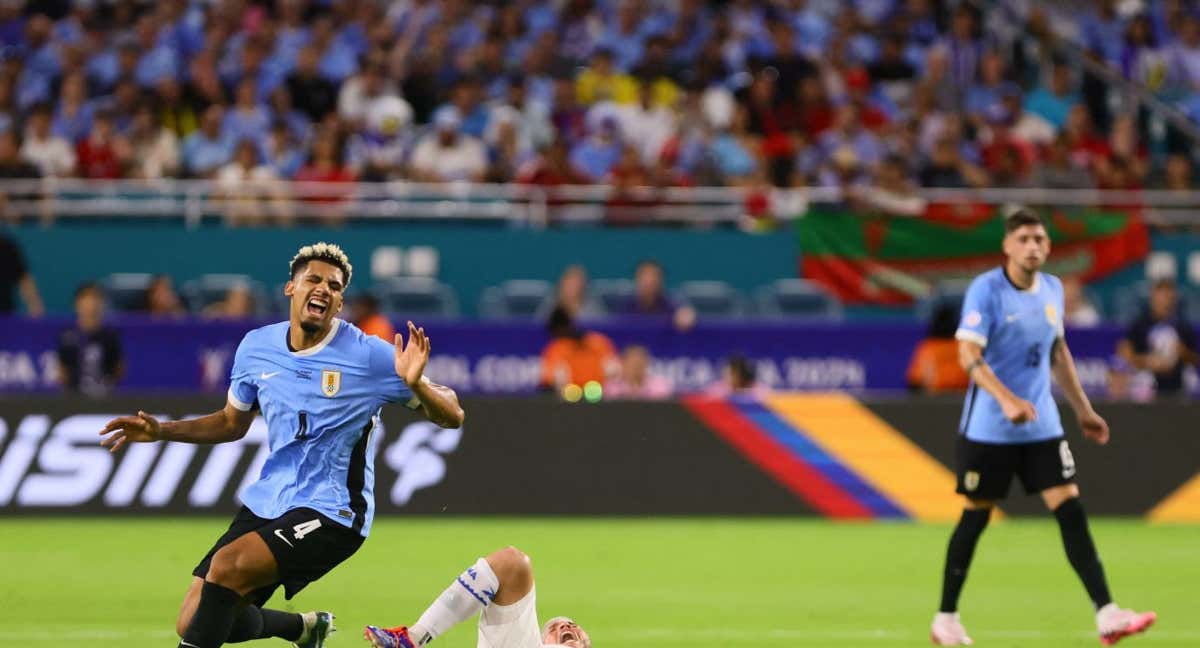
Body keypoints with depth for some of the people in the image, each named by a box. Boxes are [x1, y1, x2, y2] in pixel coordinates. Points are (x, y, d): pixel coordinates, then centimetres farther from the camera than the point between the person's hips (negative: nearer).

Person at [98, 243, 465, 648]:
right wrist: (161, 431, 8)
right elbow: (233, 423, 20)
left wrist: (416, 385, -28)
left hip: (332, 513, -6)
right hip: (267, 504, 6)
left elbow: (451, 416, -8)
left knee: (227, 565, -29)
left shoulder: (368, 356, -11)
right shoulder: (256, 347, 3)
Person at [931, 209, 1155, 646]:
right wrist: (1006, 399, -34)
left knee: (1071, 511, -6)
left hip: (1041, 426, 5)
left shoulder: (1052, 289, 7)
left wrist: (1083, 409, 20)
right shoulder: (986, 289, -12)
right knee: (975, 517, 4)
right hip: (989, 427, -5)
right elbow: (968, 354, -21)